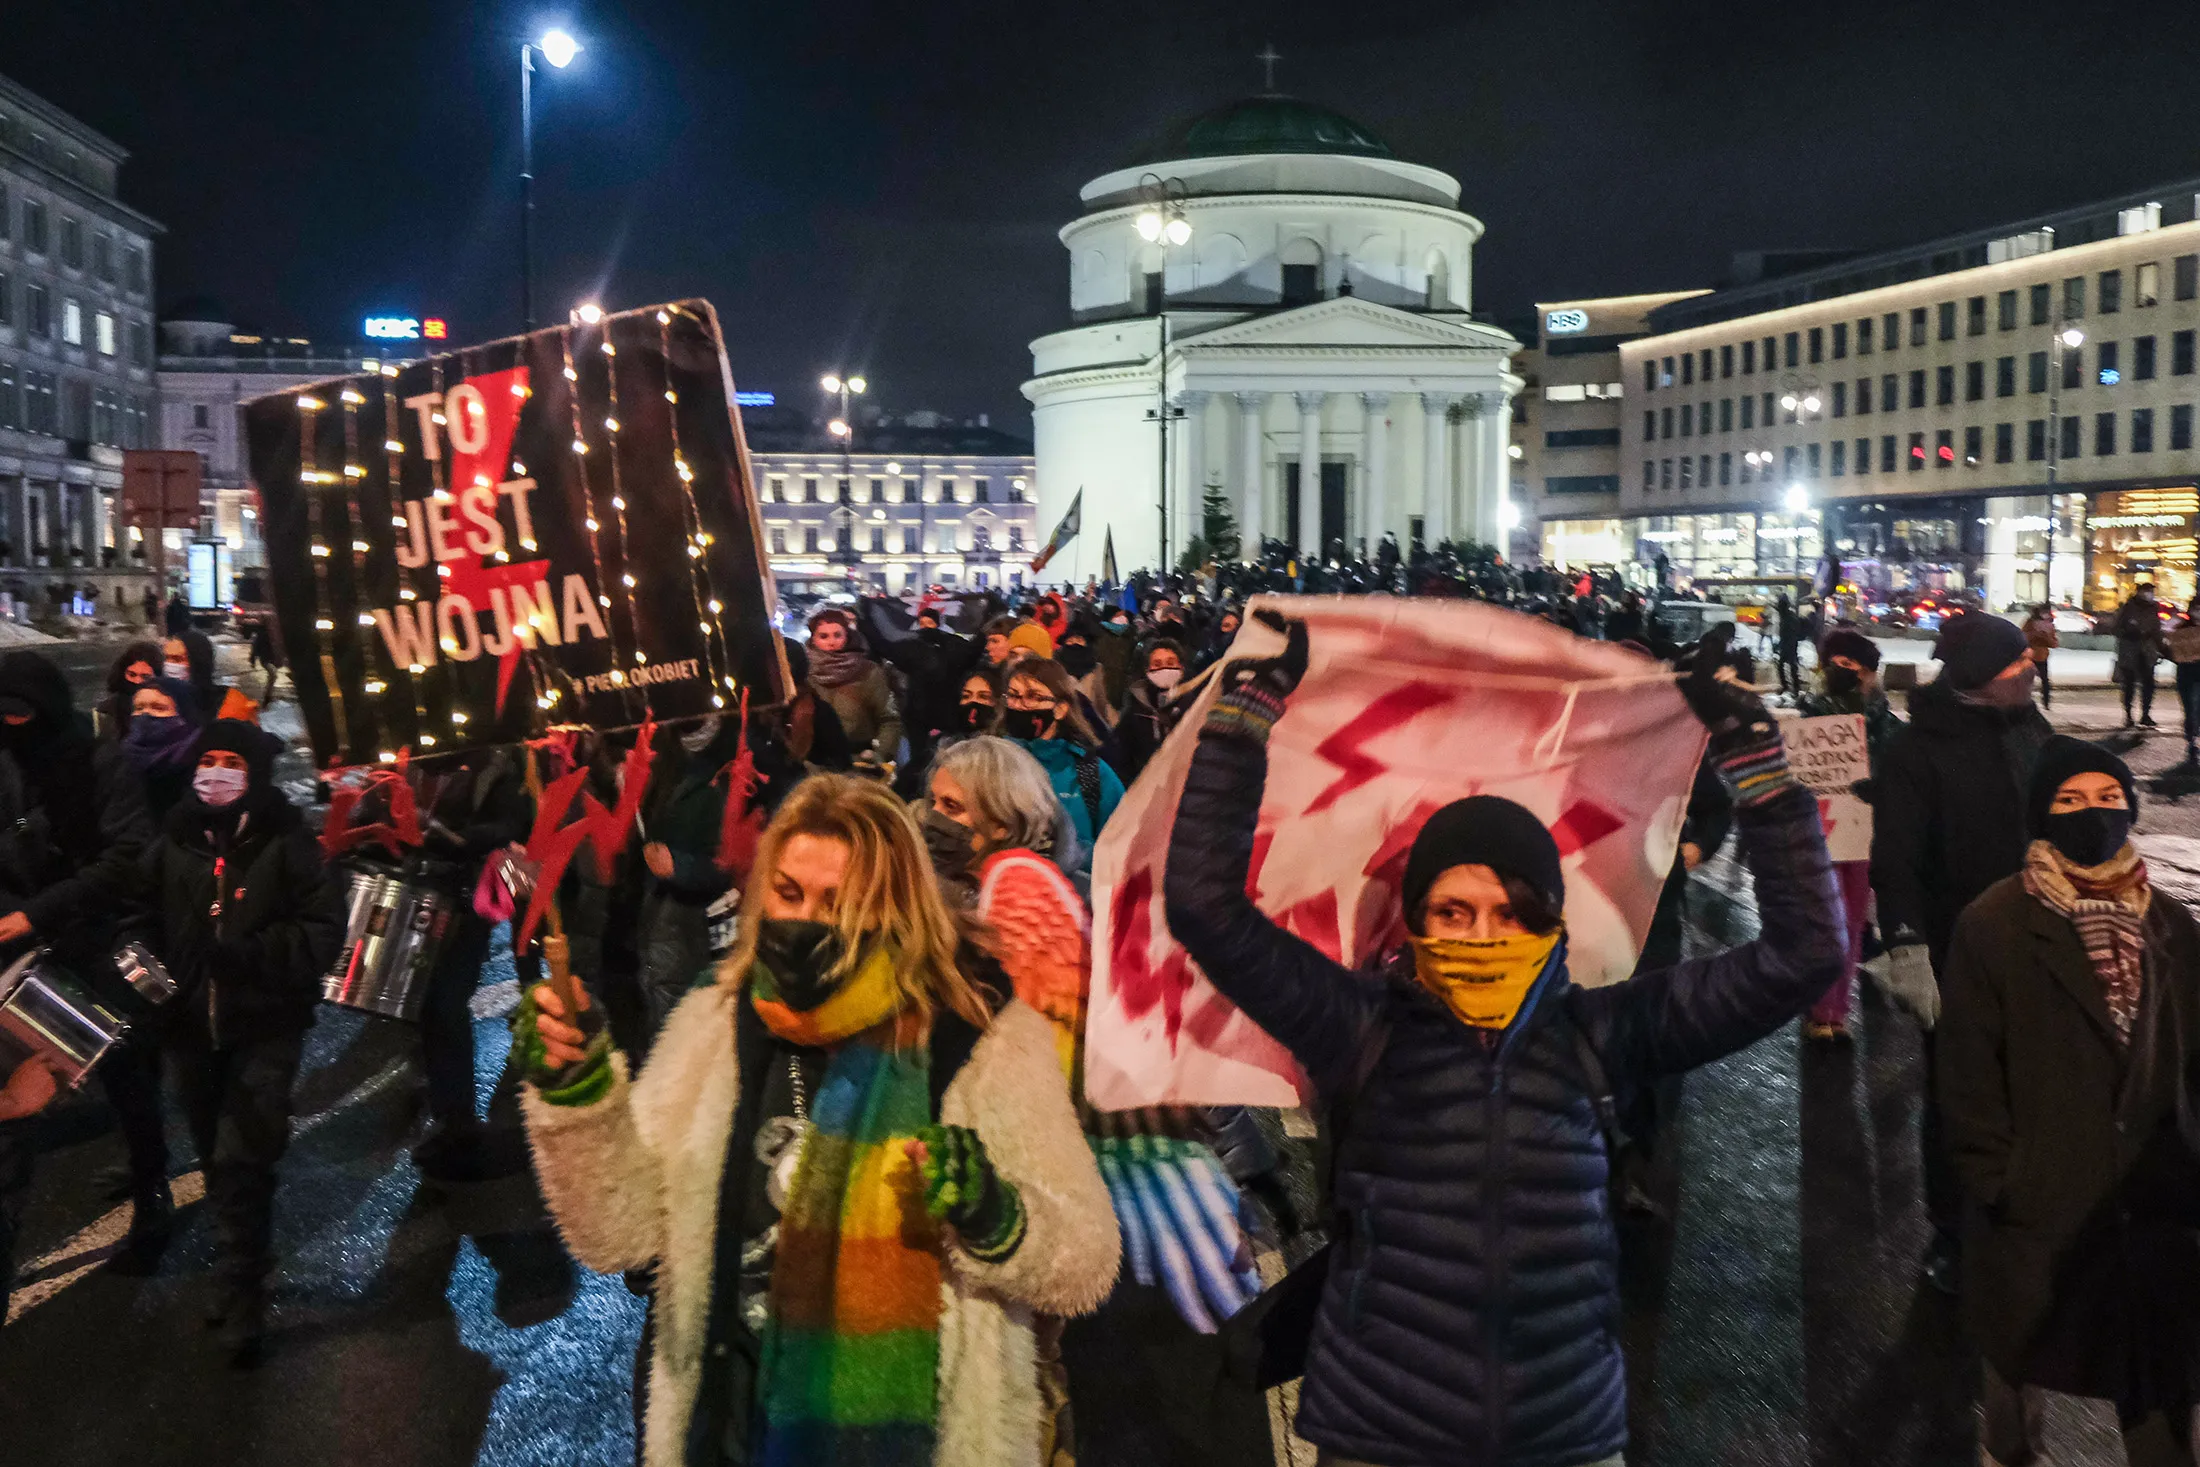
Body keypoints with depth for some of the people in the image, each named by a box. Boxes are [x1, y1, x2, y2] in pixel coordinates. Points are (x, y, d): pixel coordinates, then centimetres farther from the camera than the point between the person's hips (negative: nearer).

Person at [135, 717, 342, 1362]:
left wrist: (248, 955, -22)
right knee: (216, 1156, 14)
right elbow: (142, 920, 15)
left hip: (264, 1026, -4)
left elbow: (322, 928, -12)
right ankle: (243, 1266, 32)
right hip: (189, 1025, 4)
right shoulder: (171, 844, 6)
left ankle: (240, 1295, 3)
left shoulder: (287, 843, -6)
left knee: (241, 1161, -9)